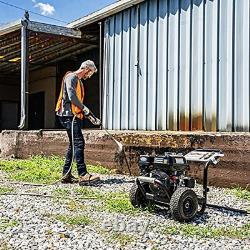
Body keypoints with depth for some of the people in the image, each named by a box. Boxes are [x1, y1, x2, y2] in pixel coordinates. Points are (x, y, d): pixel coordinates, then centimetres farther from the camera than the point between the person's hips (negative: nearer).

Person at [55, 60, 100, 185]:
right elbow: (71, 96, -19)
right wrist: (83, 108, -14)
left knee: (73, 144, 10)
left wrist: (85, 112, 15)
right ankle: (83, 175, -20)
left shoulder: (78, 81, 24)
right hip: (68, 115, -10)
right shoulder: (71, 77, -7)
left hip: (75, 116, 10)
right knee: (79, 143, -17)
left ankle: (66, 175, 14)